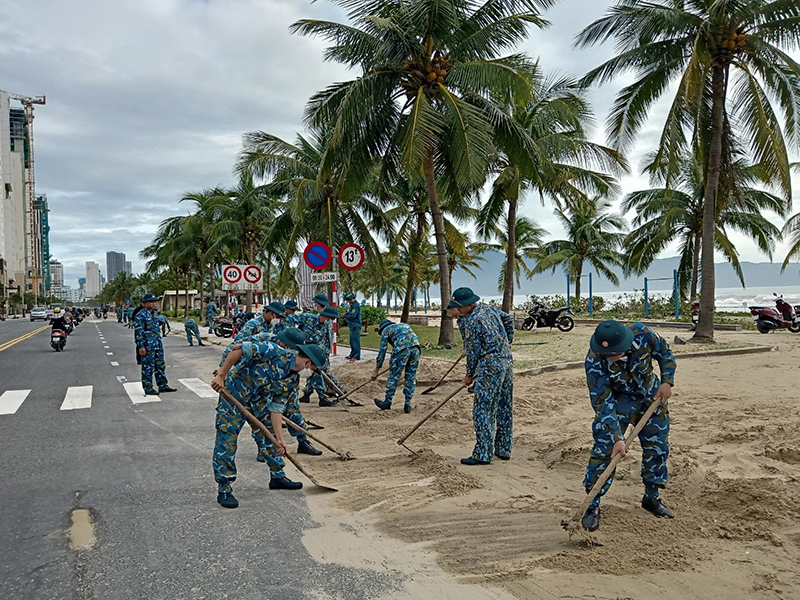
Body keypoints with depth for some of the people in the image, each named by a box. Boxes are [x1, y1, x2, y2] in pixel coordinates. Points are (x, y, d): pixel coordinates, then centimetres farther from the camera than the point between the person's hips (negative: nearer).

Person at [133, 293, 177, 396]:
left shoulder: (153, 313, 14)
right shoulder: (140, 315, -13)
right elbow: (138, 332, -16)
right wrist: (141, 346, -19)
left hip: (157, 345, 9)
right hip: (147, 346, -9)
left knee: (160, 365, 13)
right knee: (148, 368, -2)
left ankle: (163, 385, 21)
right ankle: (148, 388, 7)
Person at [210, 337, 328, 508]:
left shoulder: (291, 379, 0)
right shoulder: (276, 353, -24)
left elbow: (276, 409, 1)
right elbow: (241, 350, -28)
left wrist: (280, 439, -4)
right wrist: (221, 375, -26)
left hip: (258, 401, 8)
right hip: (233, 396, -8)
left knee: (269, 435, 13)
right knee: (227, 440, -7)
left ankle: (277, 476, 29)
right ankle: (224, 489, 3)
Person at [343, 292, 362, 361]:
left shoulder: (355, 305, -17)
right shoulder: (352, 304, 16)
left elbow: (352, 315, -23)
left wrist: (345, 316, -9)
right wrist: (347, 314, 6)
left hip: (355, 326, -11)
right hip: (353, 326, 11)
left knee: (356, 341, -8)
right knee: (352, 341, 17)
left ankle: (357, 356, -6)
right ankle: (352, 355, 26)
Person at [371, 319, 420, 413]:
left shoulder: (386, 330, 21)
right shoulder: (405, 325, 37)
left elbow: (382, 350, 17)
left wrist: (376, 371, 21)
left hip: (402, 349, -5)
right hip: (416, 347, 5)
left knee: (394, 376, 8)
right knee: (411, 377, 14)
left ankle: (387, 403, 18)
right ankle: (407, 405, 16)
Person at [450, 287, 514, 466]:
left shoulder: (471, 321, -15)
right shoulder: (488, 308, 11)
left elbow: (473, 351, -9)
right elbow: (508, 319, 27)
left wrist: (470, 375, 3)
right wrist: (507, 341, 34)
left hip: (490, 367, -10)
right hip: (507, 362, 10)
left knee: (483, 410, -5)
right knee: (504, 409, 14)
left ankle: (483, 454, -4)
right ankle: (503, 450, 23)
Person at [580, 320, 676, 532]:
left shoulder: (642, 334, -28)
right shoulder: (594, 362, -33)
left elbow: (665, 353, -4)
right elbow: (603, 405, -28)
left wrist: (667, 381, -12)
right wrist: (617, 438, -32)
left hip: (652, 396, 3)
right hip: (617, 400, -3)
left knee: (658, 447, 9)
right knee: (604, 450, -12)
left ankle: (652, 497, 30)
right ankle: (593, 506, -1)